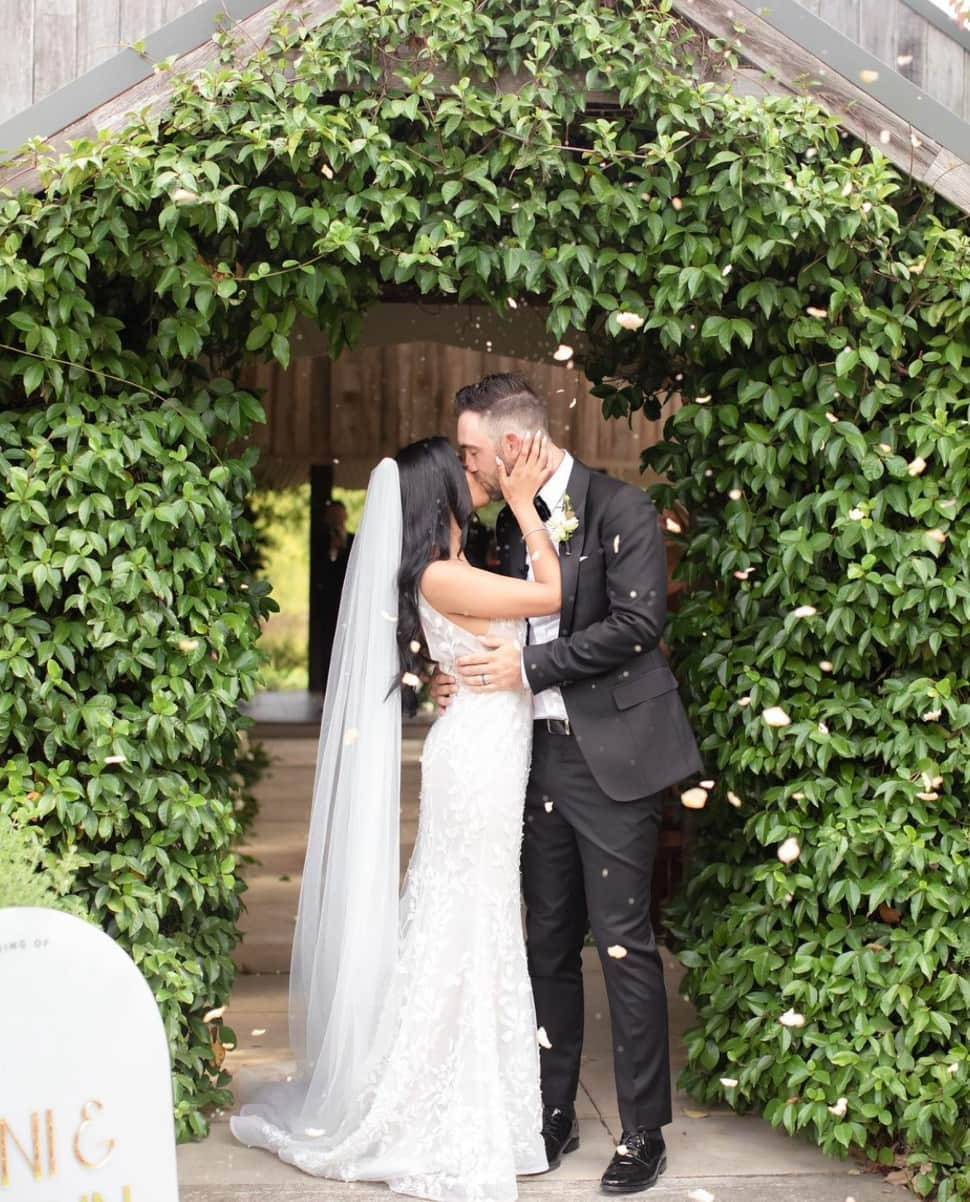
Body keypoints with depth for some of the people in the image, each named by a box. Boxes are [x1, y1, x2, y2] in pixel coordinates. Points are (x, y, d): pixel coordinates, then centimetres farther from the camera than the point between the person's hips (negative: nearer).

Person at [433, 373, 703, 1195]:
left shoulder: (620, 509, -8)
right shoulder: (513, 525, 14)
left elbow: (637, 623, -17)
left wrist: (528, 666, -16)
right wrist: (466, 677, 0)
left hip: (612, 755, -7)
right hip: (542, 755, 7)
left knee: (624, 943, -3)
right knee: (550, 944, 12)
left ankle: (644, 1132, 8)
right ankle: (554, 1113, 24)